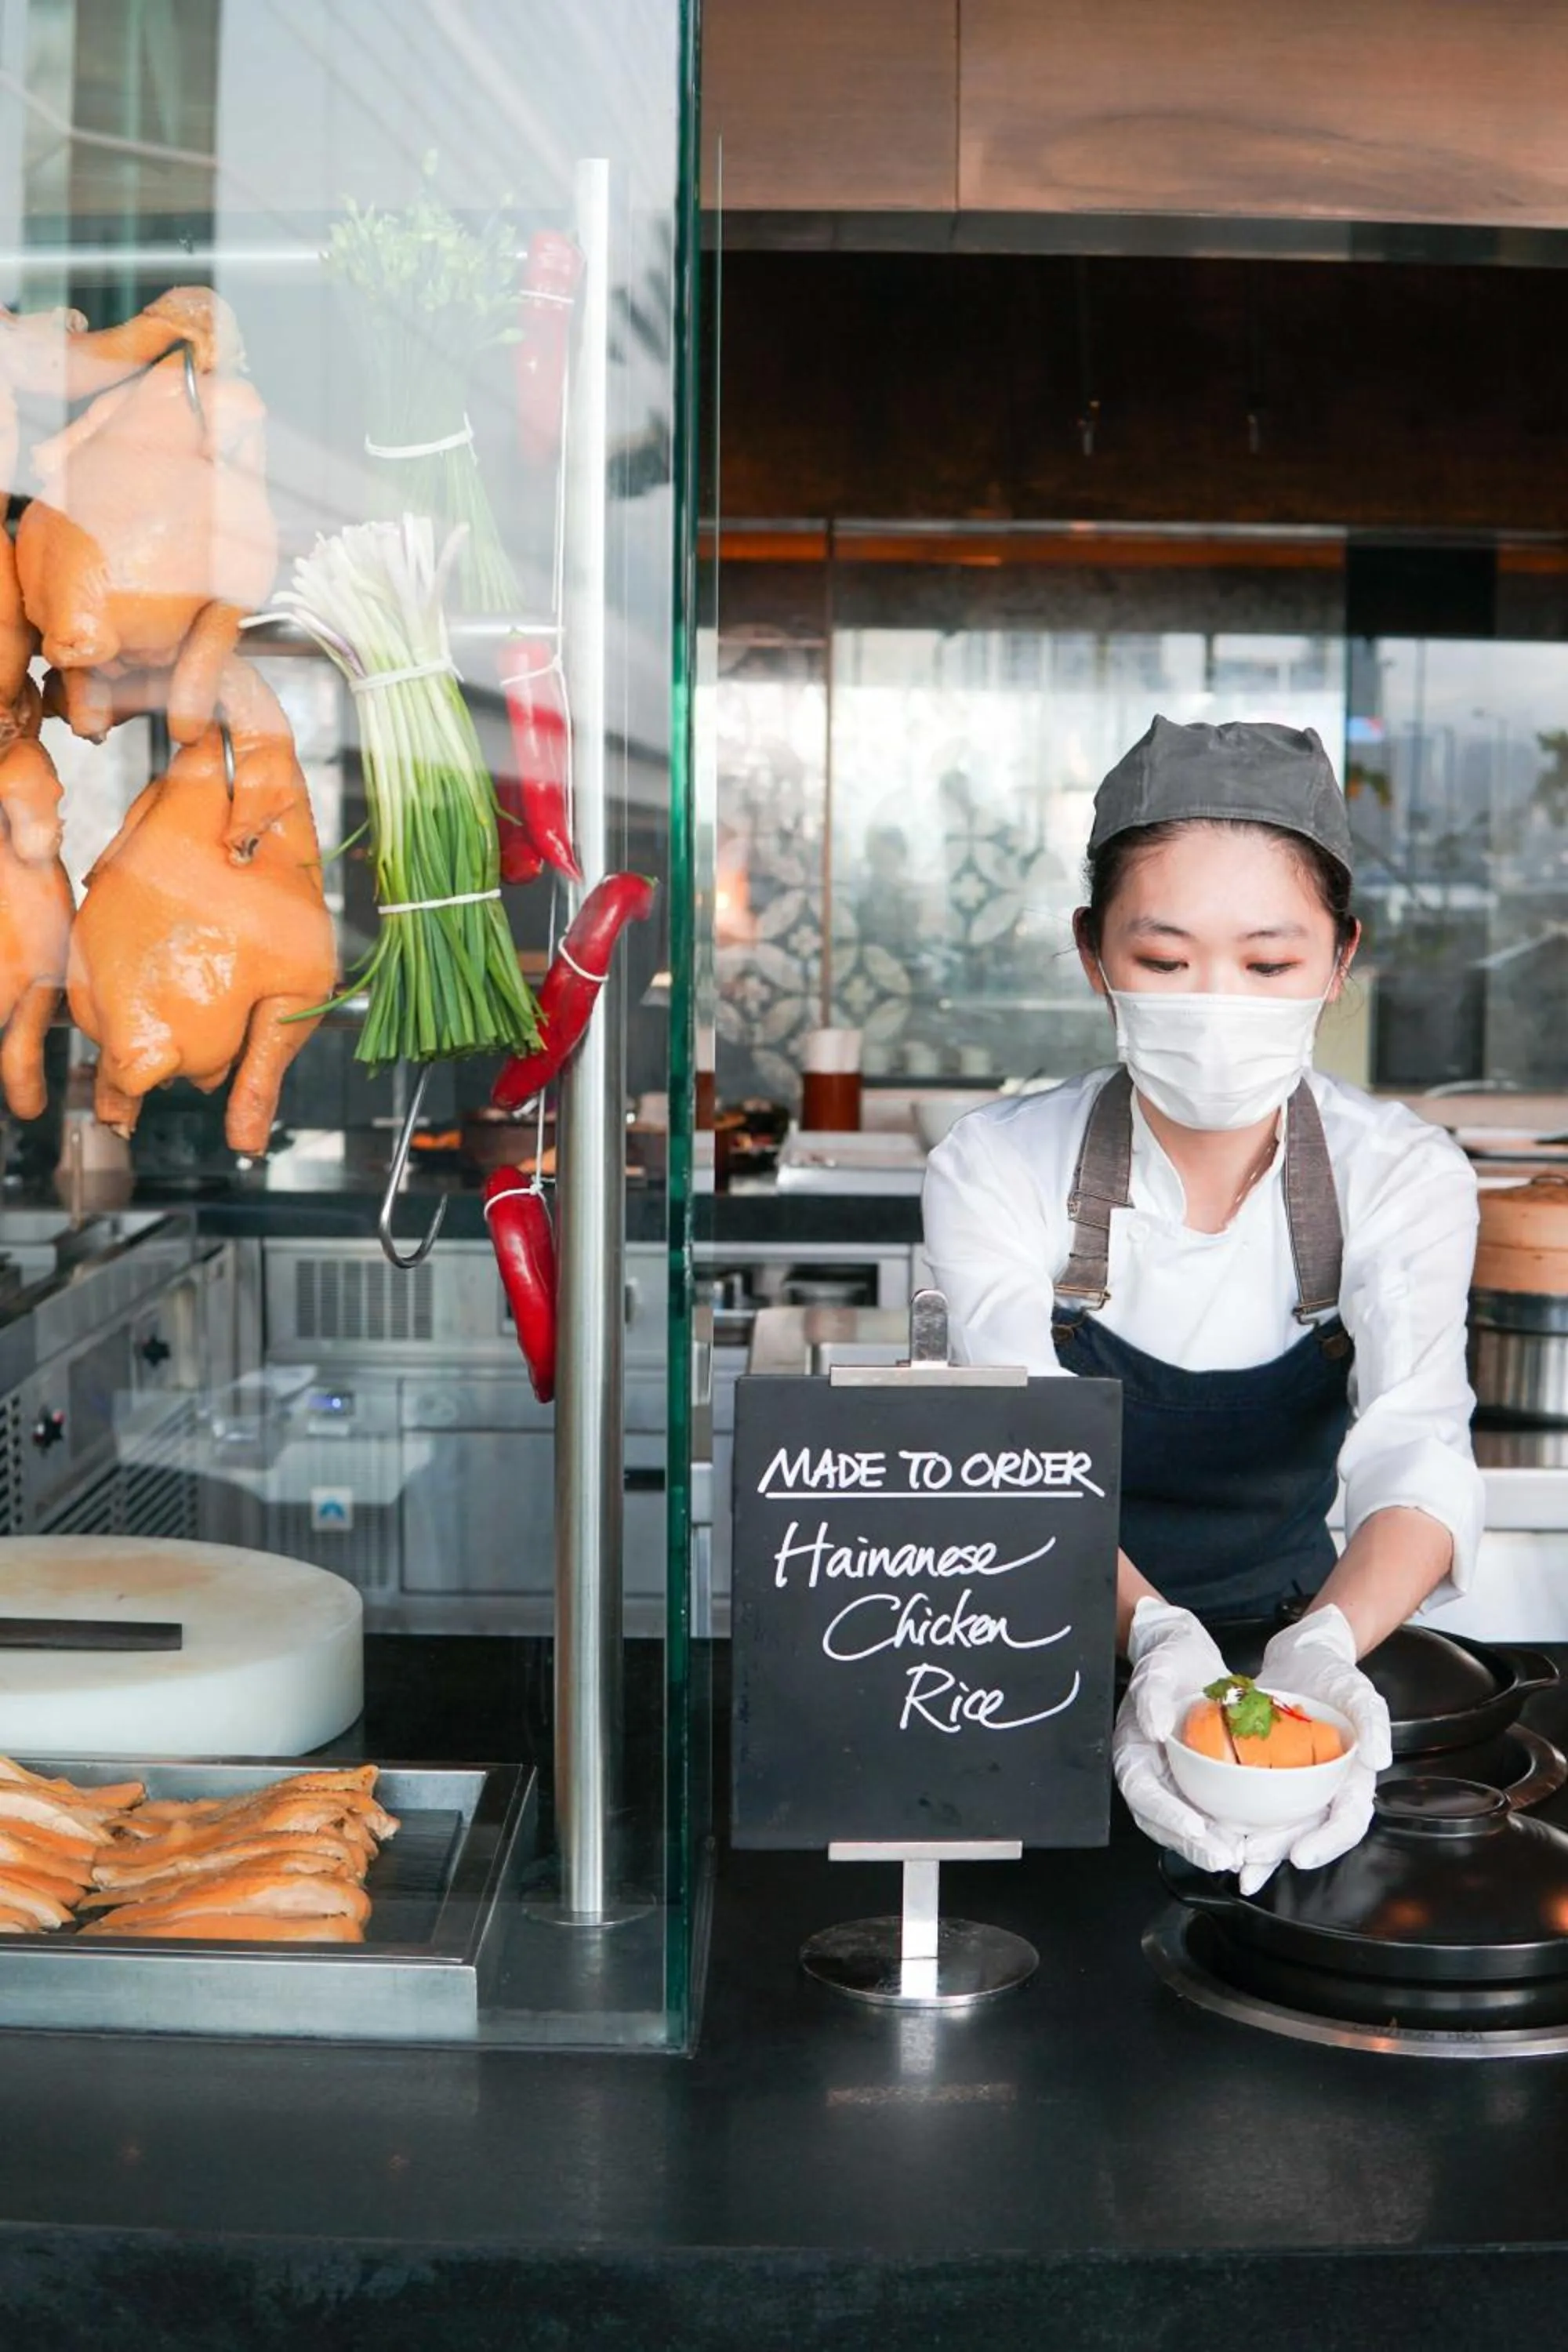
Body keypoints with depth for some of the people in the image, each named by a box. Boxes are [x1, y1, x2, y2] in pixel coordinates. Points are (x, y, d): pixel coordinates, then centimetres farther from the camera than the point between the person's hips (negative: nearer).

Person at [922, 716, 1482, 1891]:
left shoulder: (1405, 1176, -9)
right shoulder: (996, 1169, -12)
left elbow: (1417, 1451, -25)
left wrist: (1326, 1648, -47)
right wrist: (1157, 1638, -46)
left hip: (1295, 1628, 1)